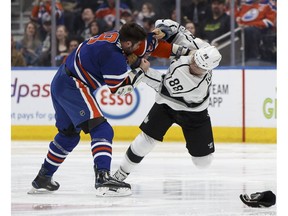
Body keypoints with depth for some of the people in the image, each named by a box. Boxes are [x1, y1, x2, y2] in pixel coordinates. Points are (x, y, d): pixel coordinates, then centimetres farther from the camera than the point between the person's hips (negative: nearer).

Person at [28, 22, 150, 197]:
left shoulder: (113, 36, 5)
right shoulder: (114, 57, -22)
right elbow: (119, 89, -14)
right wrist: (141, 71, -5)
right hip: (74, 87, -11)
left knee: (69, 134, 24)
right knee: (102, 130, -17)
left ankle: (42, 179, 32)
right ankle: (103, 178, -32)